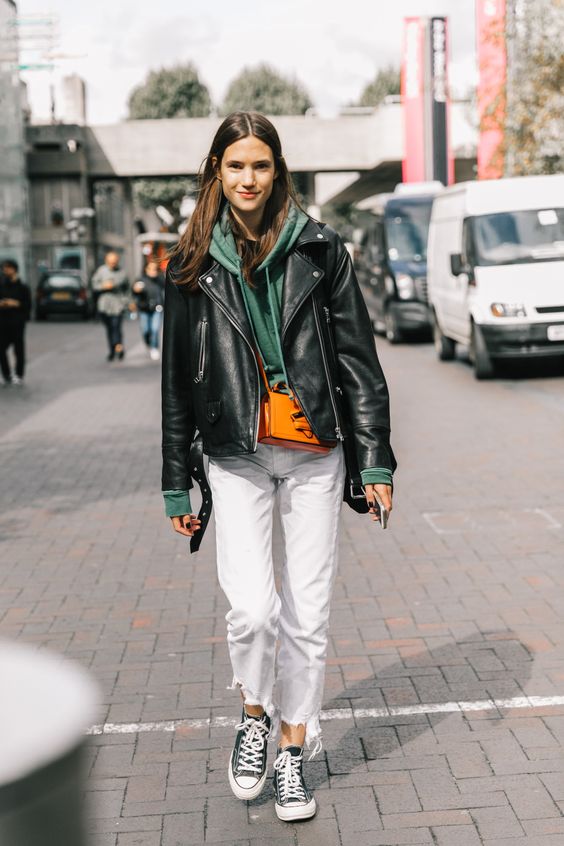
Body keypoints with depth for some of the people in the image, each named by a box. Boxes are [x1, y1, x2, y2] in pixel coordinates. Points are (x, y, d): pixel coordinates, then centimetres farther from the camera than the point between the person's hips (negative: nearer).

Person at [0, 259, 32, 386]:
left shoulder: (22, 287, -1)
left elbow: (27, 305, -3)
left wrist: (16, 304, -16)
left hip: (17, 322, -3)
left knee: (19, 349, 1)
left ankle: (19, 376, 11)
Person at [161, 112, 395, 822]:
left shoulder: (320, 250, 2)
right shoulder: (193, 266, 4)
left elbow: (359, 358, 3)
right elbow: (177, 382, 7)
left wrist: (376, 460, -2)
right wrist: (177, 485, 6)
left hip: (315, 452, 1)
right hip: (236, 456, 0)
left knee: (307, 612, 5)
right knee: (251, 607, -14)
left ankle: (293, 749, 24)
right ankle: (254, 714, 17)